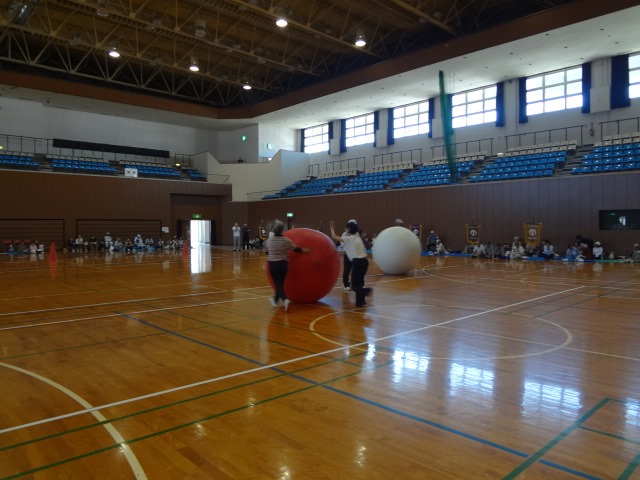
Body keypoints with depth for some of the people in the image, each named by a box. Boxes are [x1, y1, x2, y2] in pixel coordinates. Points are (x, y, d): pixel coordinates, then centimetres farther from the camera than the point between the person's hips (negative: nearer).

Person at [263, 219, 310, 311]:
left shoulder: (269, 240, -4)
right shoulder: (286, 240, -7)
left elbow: (266, 251, 11)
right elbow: (296, 249, 3)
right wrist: (304, 250, 21)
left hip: (273, 264, -1)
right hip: (283, 264, 1)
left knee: (278, 284, -3)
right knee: (280, 283, 17)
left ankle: (285, 299, -25)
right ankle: (275, 300, 29)